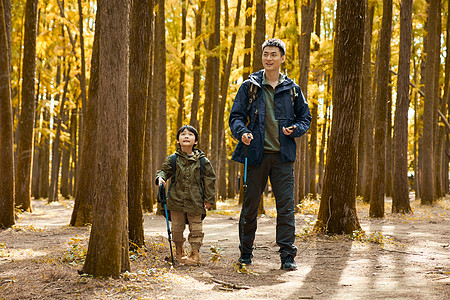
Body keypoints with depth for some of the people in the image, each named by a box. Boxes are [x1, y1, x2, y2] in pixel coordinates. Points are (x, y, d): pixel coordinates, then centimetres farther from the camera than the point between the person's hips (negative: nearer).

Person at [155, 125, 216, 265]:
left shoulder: (202, 161, 0)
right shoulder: (173, 159, 2)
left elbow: (209, 180, 4)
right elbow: (164, 170, 10)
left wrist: (209, 199, 3)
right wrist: (160, 178, -14)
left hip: (195, 201, -1)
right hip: (176, 199, 1)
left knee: (196, 227, 1)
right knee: (177, 227, 10)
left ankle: (195, 253, 11)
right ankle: (179, 250, 29)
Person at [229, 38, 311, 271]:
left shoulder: (291, 89, 9)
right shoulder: (250, 87, 5)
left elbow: (305, 117, 16)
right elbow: (236, 116, 3)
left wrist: (295, 129, -6)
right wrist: (242, 132, -18)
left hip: (283, 155, 1)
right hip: (256, 153, 0)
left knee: (286, 205, -6)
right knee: (250, 204, 6)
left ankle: (287, 255, -2)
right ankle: (245, 252, 20)